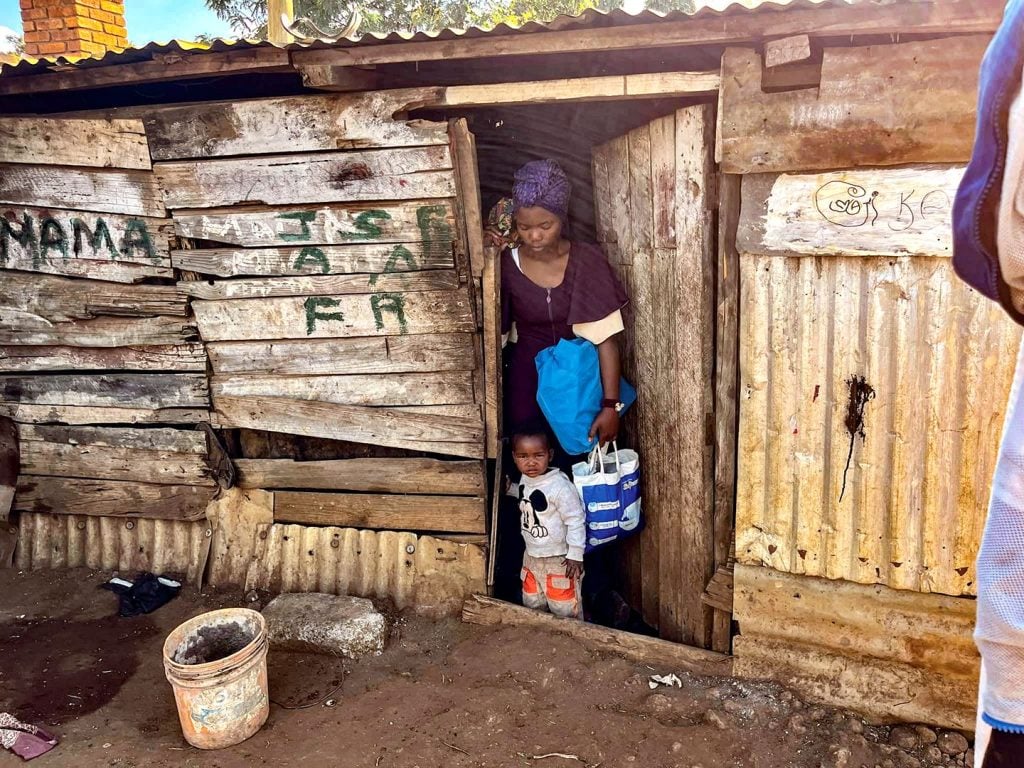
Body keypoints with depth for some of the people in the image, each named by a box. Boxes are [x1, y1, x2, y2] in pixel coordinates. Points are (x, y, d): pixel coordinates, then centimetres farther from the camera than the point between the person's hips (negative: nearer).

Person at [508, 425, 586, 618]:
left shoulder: (560, 485, -27)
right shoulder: (525, 479, -3)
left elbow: (576, 520, -23)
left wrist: (575, 554, -21)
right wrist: (511, 488, 10)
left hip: (559, 559, -8)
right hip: (531, 555, 8)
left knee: (564, 610, 5)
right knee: (531, 604, 23)